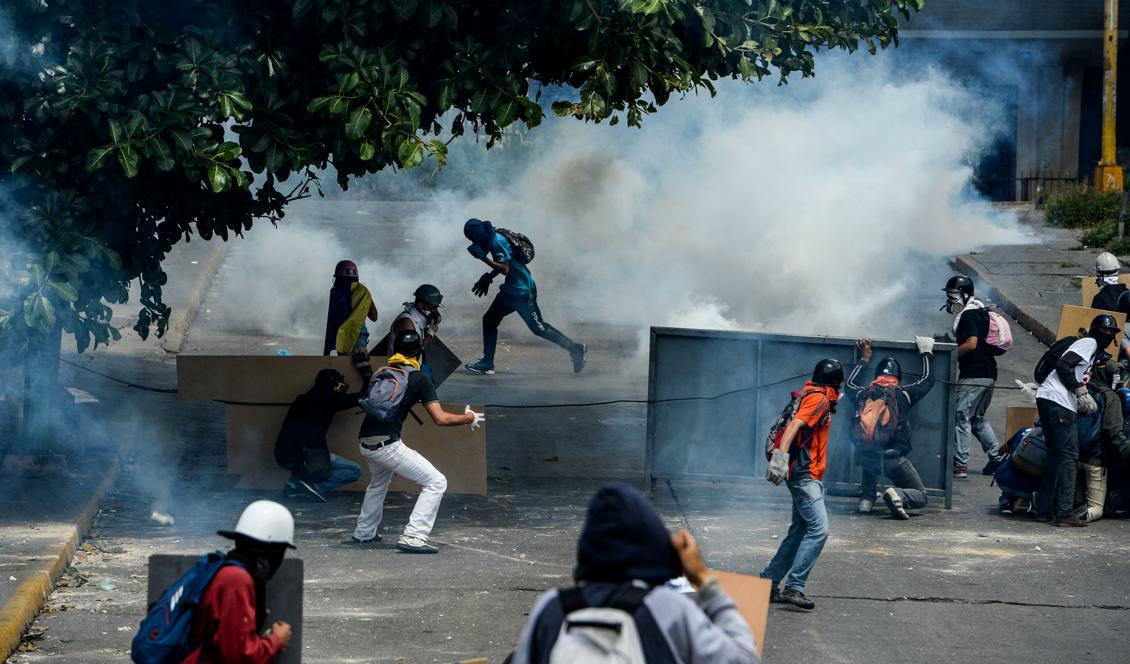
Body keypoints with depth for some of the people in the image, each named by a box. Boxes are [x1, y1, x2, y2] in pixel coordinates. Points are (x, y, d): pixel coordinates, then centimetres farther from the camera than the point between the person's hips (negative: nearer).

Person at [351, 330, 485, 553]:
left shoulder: (381, 374, 14)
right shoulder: (420, 379, -4)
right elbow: (440, 418, -11)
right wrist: (469, 418, 4)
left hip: (365, 444, 7)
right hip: (387, 445, -7)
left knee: (379, 482, 36)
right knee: (435, 483, -3)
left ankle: (363, 533, 42)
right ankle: (413, 538, -14)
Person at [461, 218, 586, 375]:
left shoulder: (497, 241, -20)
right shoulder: (493, 240, 10)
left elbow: (505, 268, -26)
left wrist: (483, 257, -23)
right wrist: (487, 279, 20)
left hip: (523, 292, -11)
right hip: (511, 290, 11)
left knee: (539, 328, -5)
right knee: (489, 320, 11)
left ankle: (574, 348, 1)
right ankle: (487, 363, 14)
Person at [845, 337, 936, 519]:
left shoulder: (863, 394, 7)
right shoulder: (903, 394, 0)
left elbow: (850, 384, 33)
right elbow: (927, 380, 16)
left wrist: (865, 358, 40)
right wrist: (925, 353, 29)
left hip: (866, 457, 3)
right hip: (894, 459, -3)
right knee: (920, 497, 10)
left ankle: (866, 498, 23)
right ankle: (898, 495, -23)